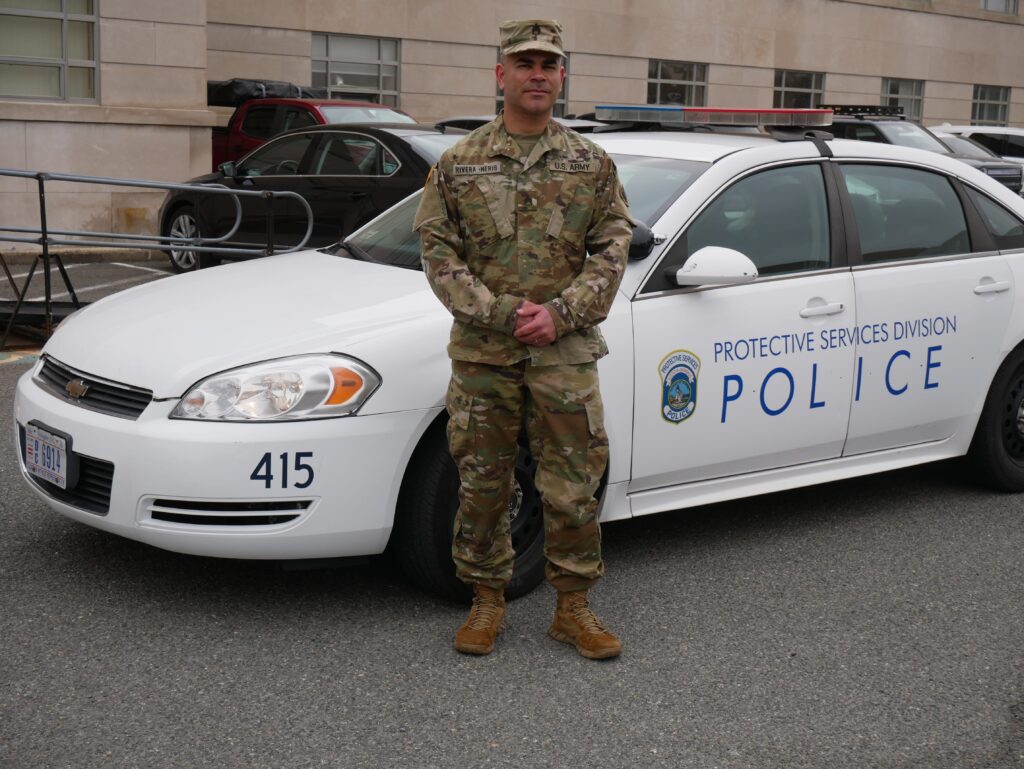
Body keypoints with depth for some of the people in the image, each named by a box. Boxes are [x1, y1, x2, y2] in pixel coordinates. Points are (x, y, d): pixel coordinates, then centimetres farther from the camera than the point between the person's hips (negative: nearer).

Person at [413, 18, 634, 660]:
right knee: (483, 486, 7)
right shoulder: (459, 163, 4)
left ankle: (574, 609, 19)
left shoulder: (592, 165, 6)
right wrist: (502, 313, -12)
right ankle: (488, 601, 24)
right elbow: (439, 254, 0)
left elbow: (612, 251, 4)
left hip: (566, 354, 0)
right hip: (482, 354, 0)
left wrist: (561, 314, -11)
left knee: (572, 489, 4)